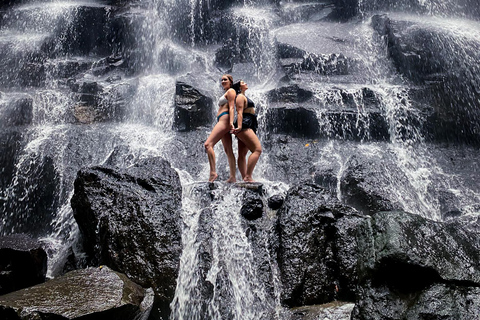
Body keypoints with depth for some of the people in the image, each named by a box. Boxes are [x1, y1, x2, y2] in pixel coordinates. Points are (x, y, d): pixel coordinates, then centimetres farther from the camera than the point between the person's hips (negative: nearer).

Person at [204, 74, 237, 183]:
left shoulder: (231, 91, 1)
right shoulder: (226, 93, 31)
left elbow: (231, 108, -11)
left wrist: (231, 122, -23)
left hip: (224, 119, -10)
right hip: (221, 121, 10)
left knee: (208, 144, -20)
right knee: (228, 151, 3)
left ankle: (213, 172, -26)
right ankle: (233, 177, 1)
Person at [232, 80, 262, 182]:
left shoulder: (244, 97, 29)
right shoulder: (240, 96, -2)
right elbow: (239, 112, -14)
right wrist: (239, 126, -26)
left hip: (248, 127, 10)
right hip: (244, 126, -10)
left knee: (242, 154, 3)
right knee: (257, 149, -20)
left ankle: (244, 178, 0)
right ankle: (248, 176, -25)